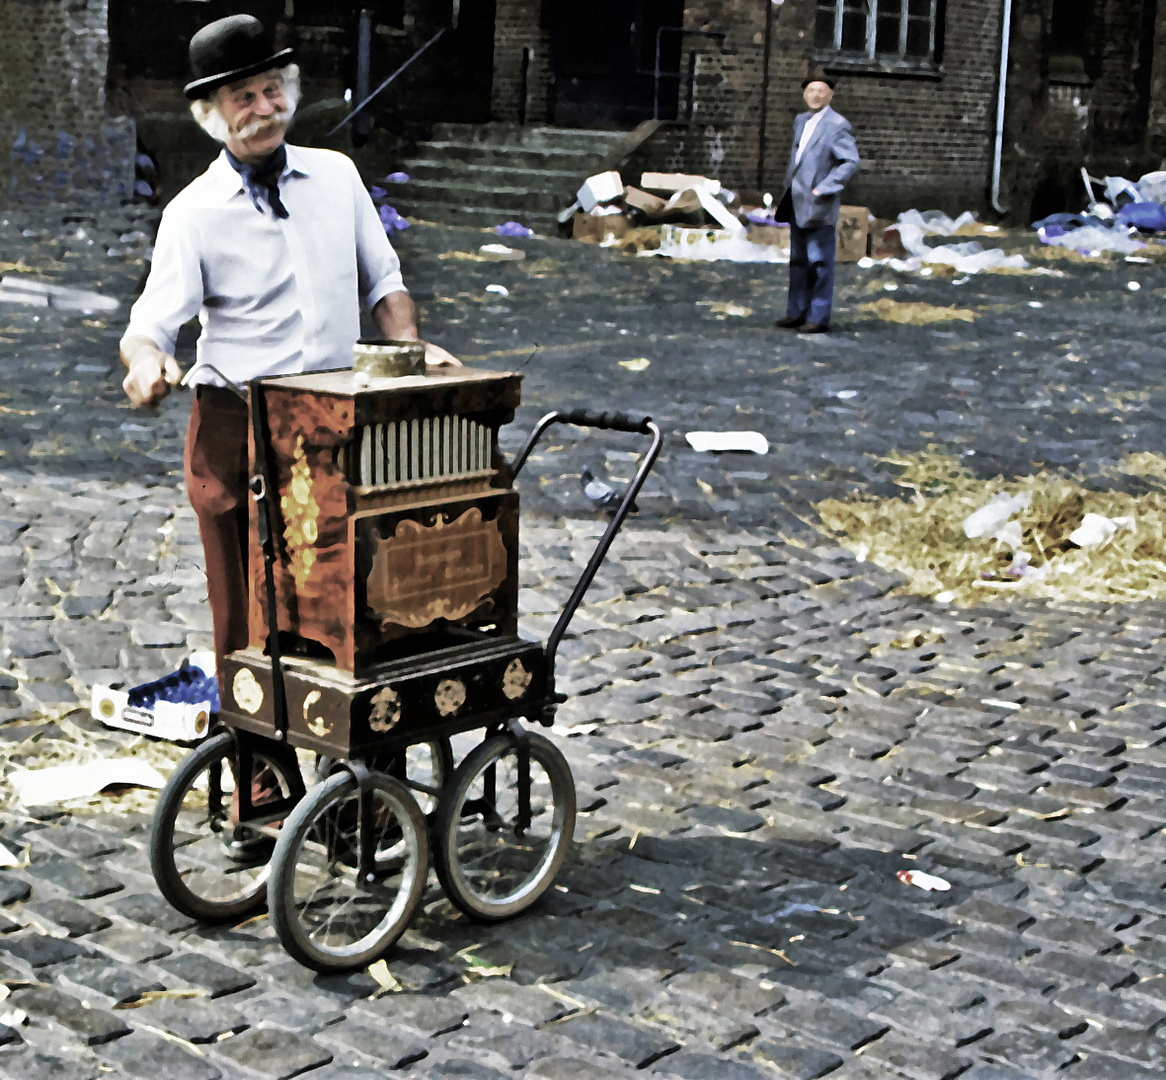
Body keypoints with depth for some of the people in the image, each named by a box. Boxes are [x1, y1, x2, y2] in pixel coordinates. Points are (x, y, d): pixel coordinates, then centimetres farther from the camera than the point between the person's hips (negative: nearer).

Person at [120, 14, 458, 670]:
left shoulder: (337, 175, 8)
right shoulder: (193, 213, -3)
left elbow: (383, 278, 18)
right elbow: (150, 325, -9)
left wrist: (411, 349, 1)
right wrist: (148, 362, -32)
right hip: (236, 430, -3)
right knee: (246, 605, 0)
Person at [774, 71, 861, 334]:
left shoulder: (837, 125, -9)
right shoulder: (801, 121, 15)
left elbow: (852, 162, -15)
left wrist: (823, 188, -19)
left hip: (818, 204, -8)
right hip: (797, 202, 8)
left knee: (819, 261, -4)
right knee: (798, 260, 12)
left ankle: (819, 317, 0)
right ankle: (797, 312, 20)